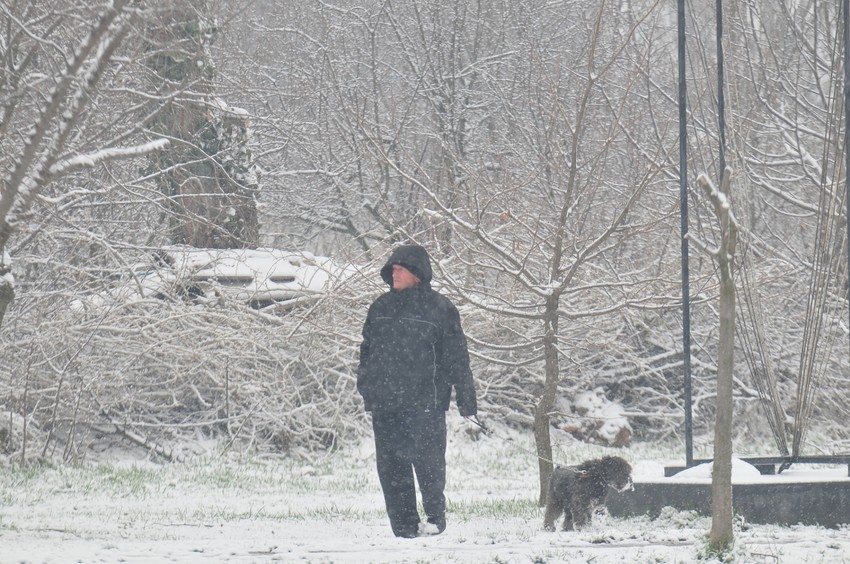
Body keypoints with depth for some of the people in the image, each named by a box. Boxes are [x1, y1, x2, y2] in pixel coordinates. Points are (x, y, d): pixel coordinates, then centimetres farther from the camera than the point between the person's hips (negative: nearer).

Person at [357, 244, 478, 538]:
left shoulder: (438, 307, 0)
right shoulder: (381, 307, 15)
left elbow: (457, 356, 0)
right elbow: (367, 350, 24)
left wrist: (466, 400, -2)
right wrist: (365, 385, 15)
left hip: (424, 402, -5)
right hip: (385, 403, 5)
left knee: (427, 460, -6)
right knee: (390, 466, 3)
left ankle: (435, 516, 13)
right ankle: (403, 525, 8)